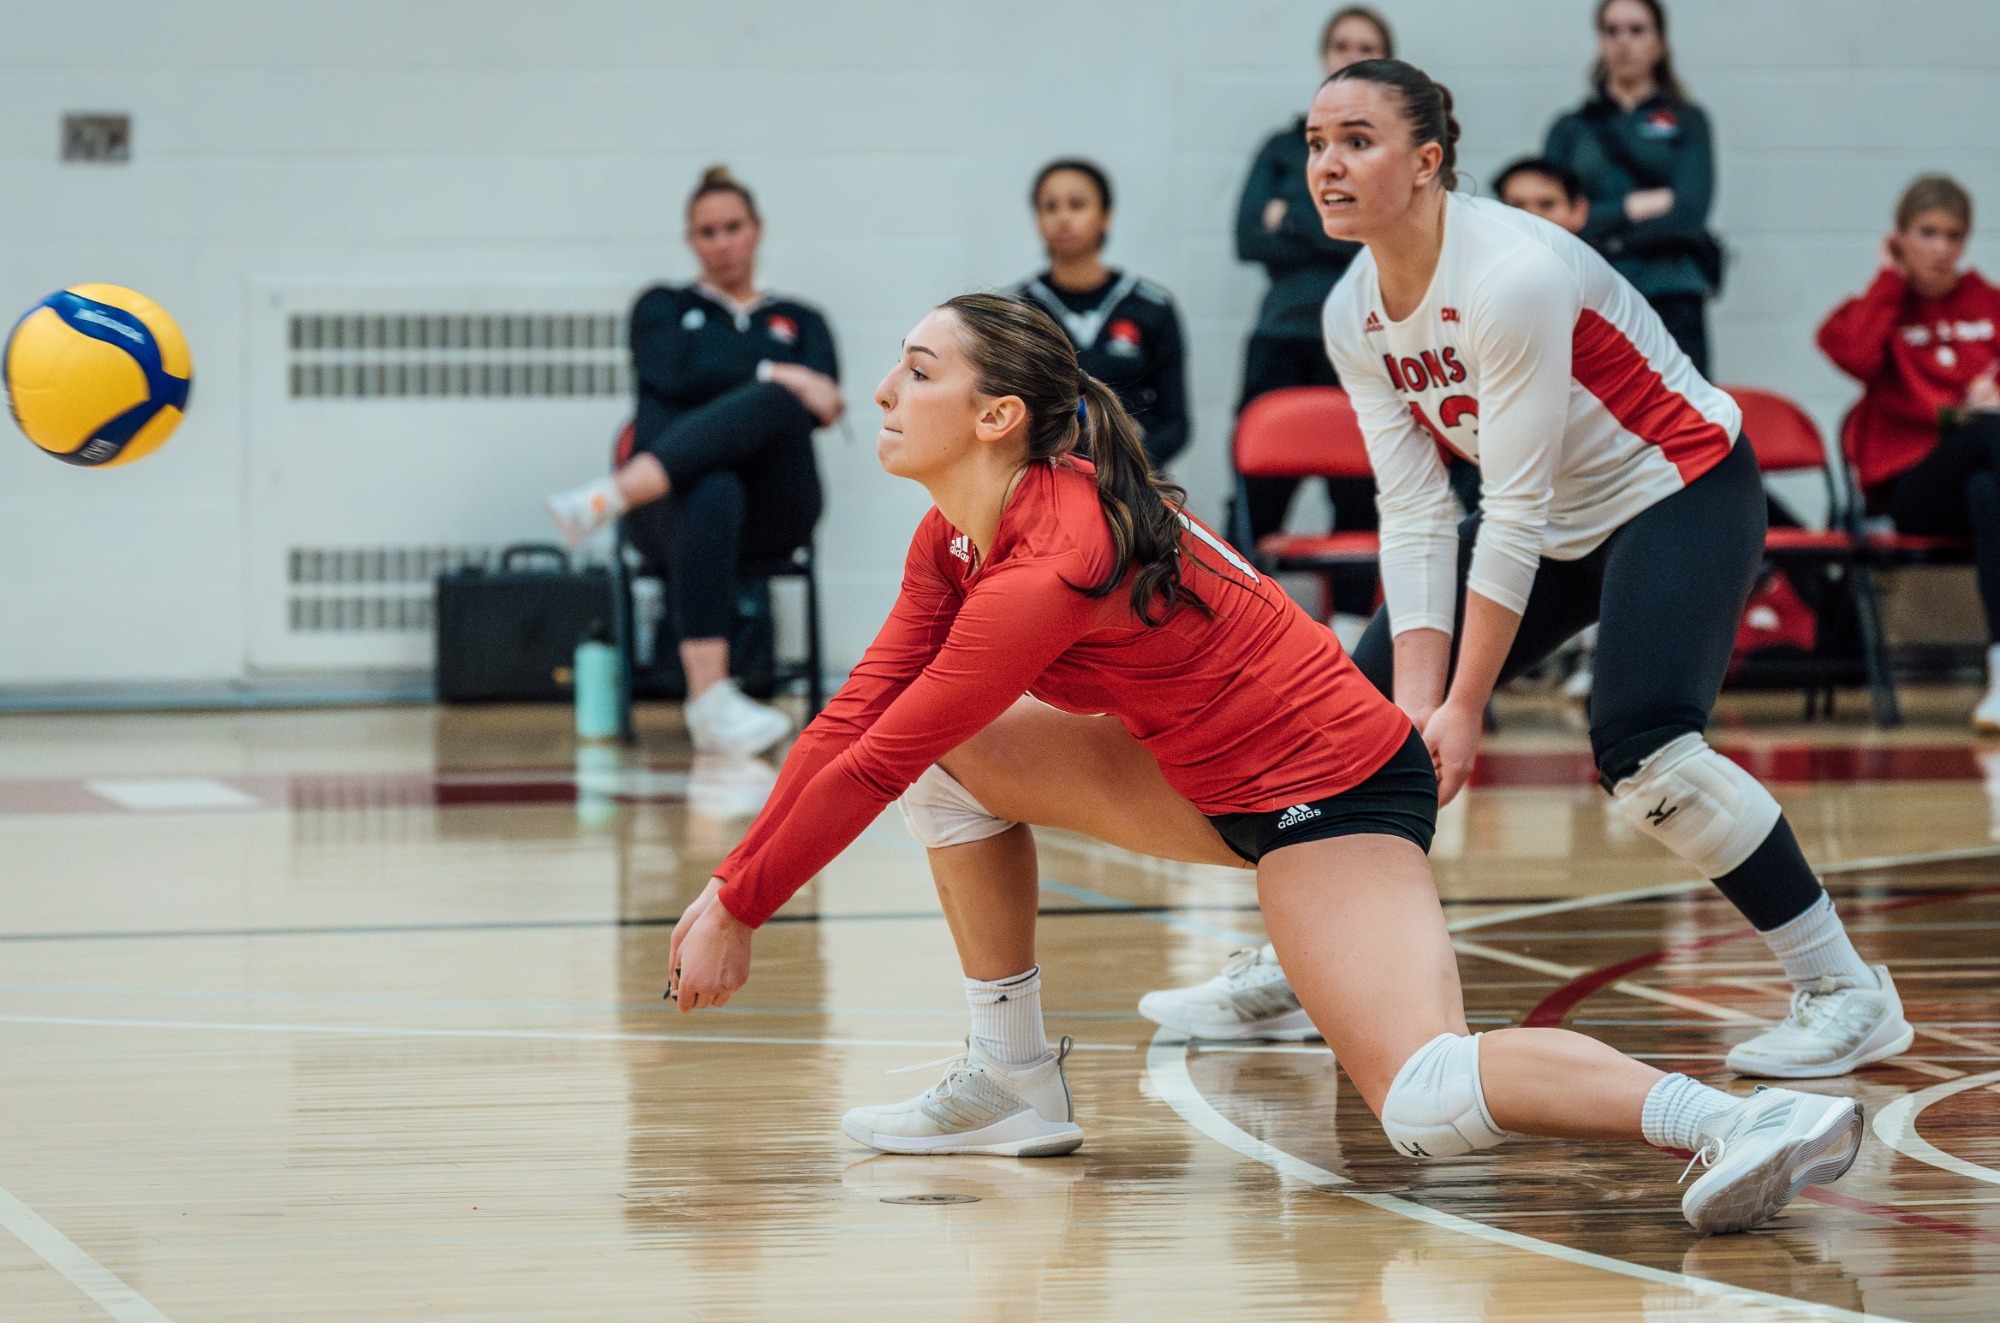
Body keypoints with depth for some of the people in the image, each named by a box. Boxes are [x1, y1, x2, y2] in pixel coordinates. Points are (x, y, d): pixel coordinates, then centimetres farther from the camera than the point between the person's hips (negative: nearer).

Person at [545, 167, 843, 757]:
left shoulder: (801, 322, 27)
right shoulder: (664, 308, 23)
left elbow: (822, 404, 5)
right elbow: (675, 376, -1)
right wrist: (773, 374, -12)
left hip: (775, 504, 1)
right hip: (674, 496, -1)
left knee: (776, 405, -35)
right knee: (712, 496, -43)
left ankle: (609, 498, -48)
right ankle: (710, 703, -56)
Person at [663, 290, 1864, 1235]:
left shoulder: (1046, 569, -25)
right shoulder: (958, 539, 3)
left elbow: (869, 771, -19)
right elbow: (857, 720, 8)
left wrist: (740, 914, -10)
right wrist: (727, 884, 2)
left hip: (1335, 793, -10)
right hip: (1216, 780, 10)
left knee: (1429, 1104, -27)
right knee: (954, 753, 8)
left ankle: (1739, 1119, -31)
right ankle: (1015, 1084, 13)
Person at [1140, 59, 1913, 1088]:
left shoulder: (1512, 277, -30)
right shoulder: (1355, 316, -6)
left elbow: (1515, 513, -28)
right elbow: (1414, 518, -6)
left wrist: (1464, 707, -26)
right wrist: (1418, 698, -17)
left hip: (1681, 496, -8)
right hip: (1558, 522, 8)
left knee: (1643, 751, -26)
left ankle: (1845, 992, -14)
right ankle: (1292, 975, 20)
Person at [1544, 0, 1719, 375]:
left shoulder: (1685, 122, 11)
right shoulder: (1570, 130, 14)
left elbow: (1690, 209, -4)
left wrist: (1604, 221, -5)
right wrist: (1641, 204, -4)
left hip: (1671, 303, -1)